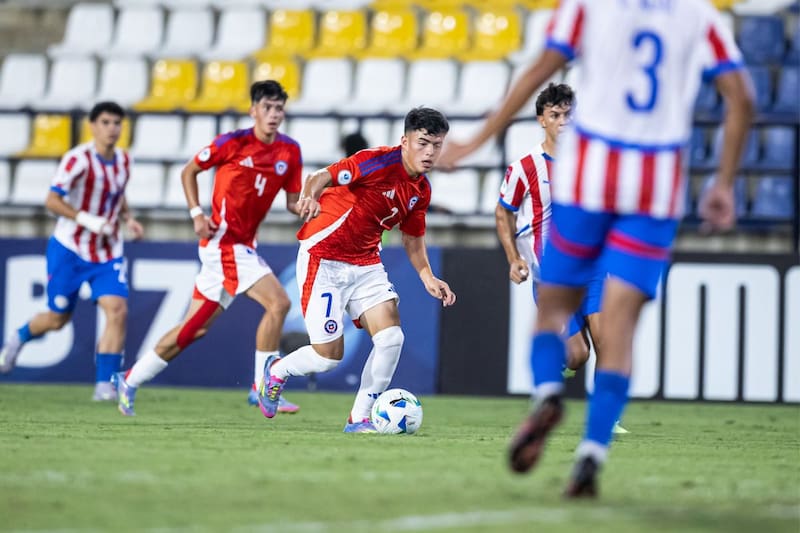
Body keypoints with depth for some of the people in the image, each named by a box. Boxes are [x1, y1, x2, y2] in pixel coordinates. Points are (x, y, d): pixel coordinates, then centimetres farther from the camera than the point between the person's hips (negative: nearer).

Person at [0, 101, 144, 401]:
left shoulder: (123, 160, 4)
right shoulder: (78, 159, -17)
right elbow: (52, 201, -20)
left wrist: (128, 219, 4)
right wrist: (88, 220, -29)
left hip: (108, 253, 4)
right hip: (70, 249, -4)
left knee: (117, 310, -16)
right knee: (58, 319, 7)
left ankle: (104, 384, -12)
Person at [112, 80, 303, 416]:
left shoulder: (290, 152, 5)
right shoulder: (233, 143, -8)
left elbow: (293, 202, 9)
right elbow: (189, 171, 4)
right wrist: (196, 214, -7)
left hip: (243, 246, 7)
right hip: (225, 240, -7)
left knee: (196, 327, 12)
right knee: (278, 302, -18)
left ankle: (130, 380, 24)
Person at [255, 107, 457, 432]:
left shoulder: (421, 190, 4)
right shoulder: (379, 162, -19)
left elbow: (413, 239, 17)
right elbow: (321, 177, -25)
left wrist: (427, 277, 3)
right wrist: (309, 196, -48)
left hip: (366, 264, 7)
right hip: (324, 258, -7)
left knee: (391, 337, -12)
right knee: (329, 356, -8)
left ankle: (360, 418, 3)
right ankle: (277, 370, 26)